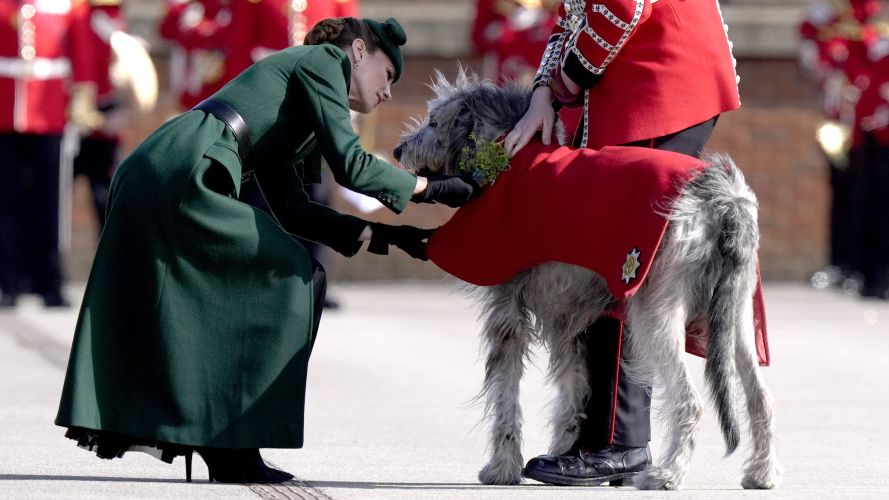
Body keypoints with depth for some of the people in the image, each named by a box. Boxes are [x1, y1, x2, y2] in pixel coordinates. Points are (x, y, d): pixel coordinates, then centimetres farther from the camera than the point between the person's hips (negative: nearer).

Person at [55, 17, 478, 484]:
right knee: (295, 278, 0)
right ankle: (230, 442, 1)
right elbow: (349, 164, -3)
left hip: (141, 176, 9)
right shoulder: (324, 60, 8)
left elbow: (292, 209, 28)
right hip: (183, 178, -9)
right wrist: (430, 188, 8)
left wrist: (380, 234, 24)